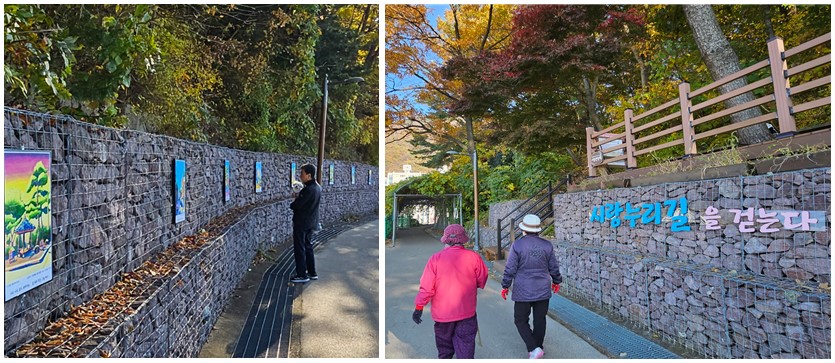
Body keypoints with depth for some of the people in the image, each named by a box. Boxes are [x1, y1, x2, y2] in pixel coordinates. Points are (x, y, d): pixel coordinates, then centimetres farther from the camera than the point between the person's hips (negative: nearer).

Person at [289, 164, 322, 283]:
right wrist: (299, 197, -1)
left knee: (299, 249, 2)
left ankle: (302, 275, 9)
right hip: (311, 222, 9)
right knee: (308, 247, 18)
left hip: (301, 223, -9)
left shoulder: (308, 189, -24)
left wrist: (292, 204, 0)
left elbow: (295, 206, -21)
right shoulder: (318, 187, 5)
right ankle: (312, 273, 24)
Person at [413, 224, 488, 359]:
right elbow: (482, 281, 0)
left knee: (444, 349, 21)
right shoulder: (473, 257, -11)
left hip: (442, 313, 1)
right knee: (465, 350, 6)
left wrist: (419, 307, -2)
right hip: (466, 312, 0)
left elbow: (427, 287, -12)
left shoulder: (436, 258, -13)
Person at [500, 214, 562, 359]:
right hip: (543, 291, 4)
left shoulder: (517, 245, -11)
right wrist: (556, 281, 24)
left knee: (520, 320, 8)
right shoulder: (547, 245, 0)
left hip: (523, 291, -4)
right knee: (540, 320, 14)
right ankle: (537, 348, 24)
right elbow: (554, 267, 8)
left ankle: (534, 349, -5)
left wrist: (505, 286, 1)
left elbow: (510, 268, -10)